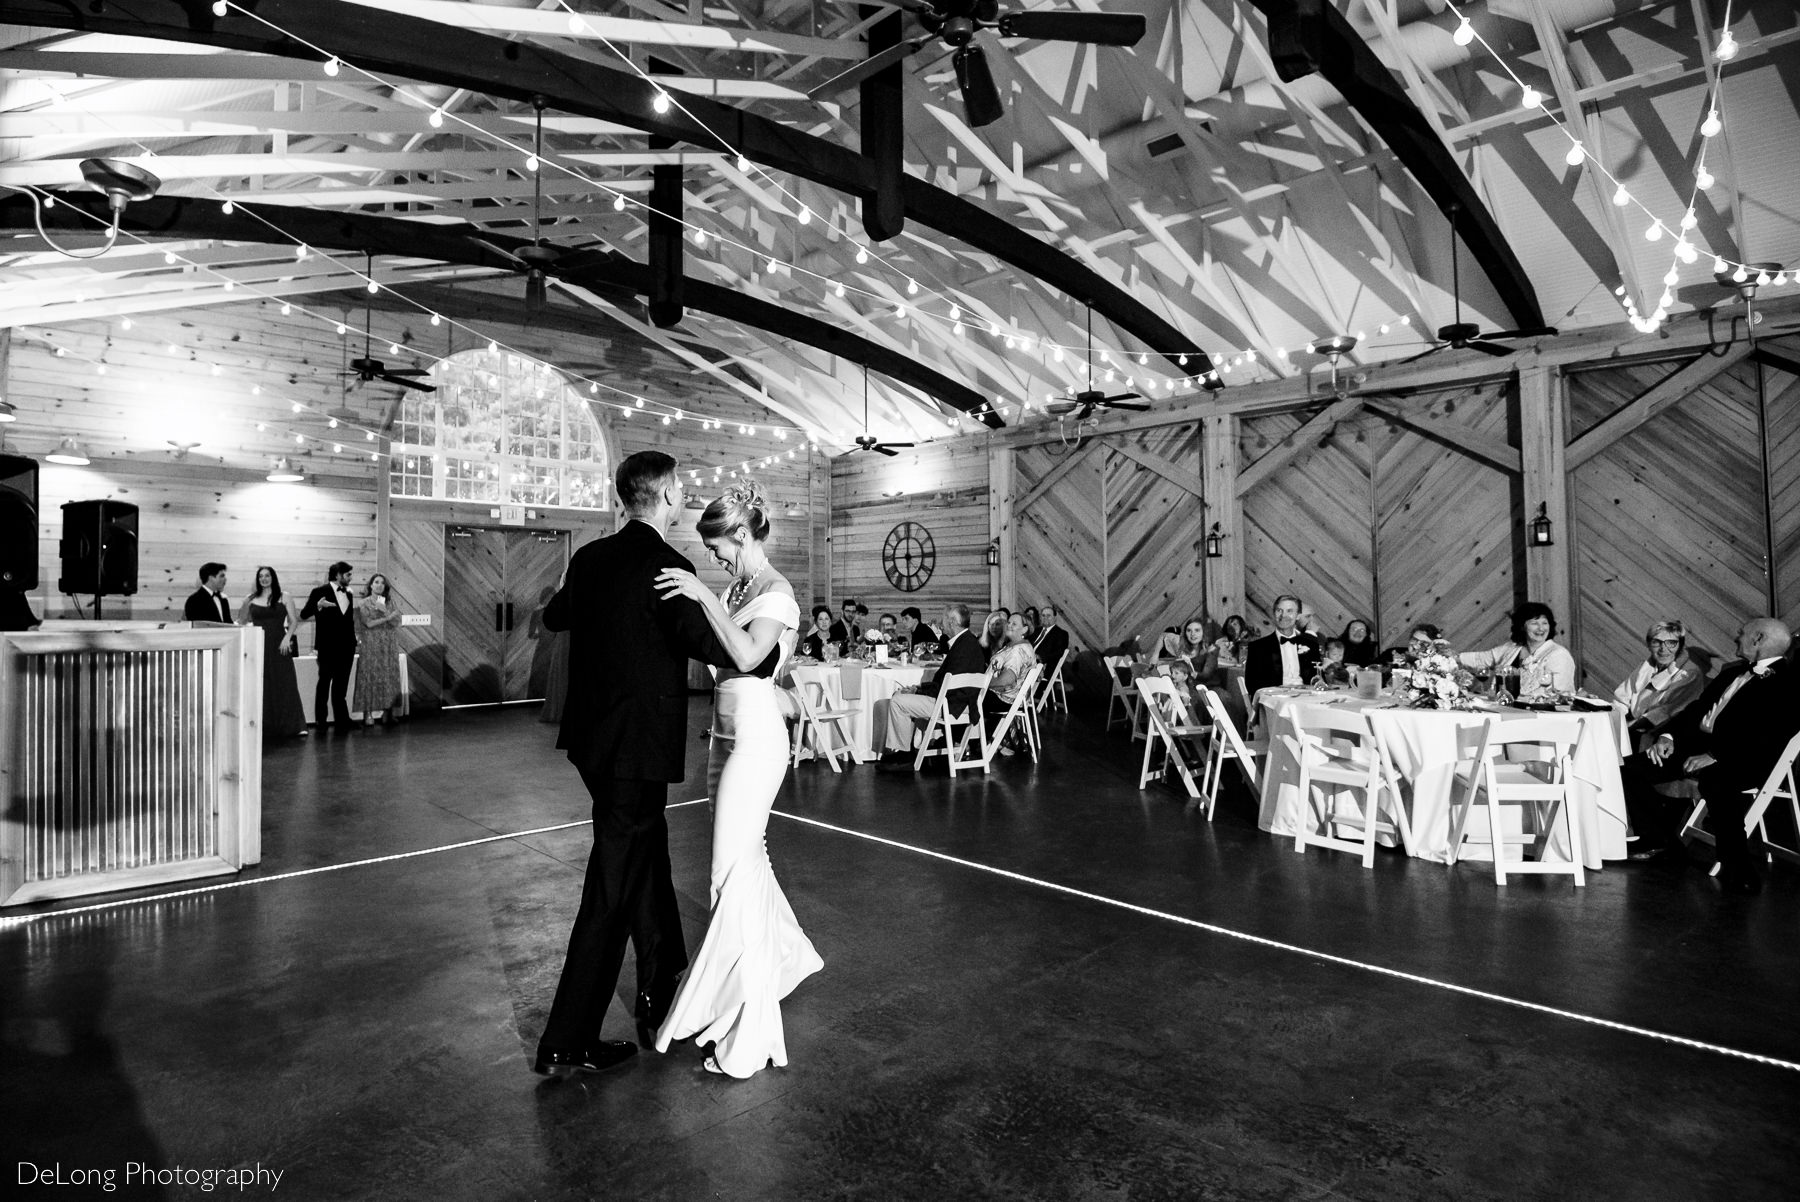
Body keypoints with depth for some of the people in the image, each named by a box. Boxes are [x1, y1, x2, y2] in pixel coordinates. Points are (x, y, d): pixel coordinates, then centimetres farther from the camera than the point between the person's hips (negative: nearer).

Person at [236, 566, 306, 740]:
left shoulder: (283, 598, 4)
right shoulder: (250, 600, 8)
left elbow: (294, 621, 1)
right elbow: (241, 623, 17)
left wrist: (287, 637, -12)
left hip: (279, 646, -1)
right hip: (259, 646, 1)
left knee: (285, 685, -3)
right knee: (261, 687, 1)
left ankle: (291, 725, 0)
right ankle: (263, 727, 6)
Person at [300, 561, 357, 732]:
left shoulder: (348, 593, 14)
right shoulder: (320, 592, -4)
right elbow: (303, 615, -10)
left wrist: (354, 638, 11)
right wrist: (318, 606, -27)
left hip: (346, 646, 6)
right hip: (328, 646, -5)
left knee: (341, 685, 8)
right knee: (324, 682, 1)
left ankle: (342, 721, 11)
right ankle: (320, 721, 7)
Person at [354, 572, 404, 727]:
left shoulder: (389, 602, 11)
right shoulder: (364, 603, 3)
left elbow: (396, 622, 1)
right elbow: (369, 623, -8)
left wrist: (384, 611, -11)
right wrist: (387, 617, -8)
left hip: (389, 646, 3)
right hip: (371, 646, -3)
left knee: (389, 677, -1)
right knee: (370, 677, -6)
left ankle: (387, 712, 2)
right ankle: (368, 712, -3)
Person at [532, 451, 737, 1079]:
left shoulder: (589, 558, 5)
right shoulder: (667, 567, -18)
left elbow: (554, 616, 23)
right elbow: (709, 645, -24)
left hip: (592, 737, 8)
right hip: (638, 744, -8)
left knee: (646, 853, 22)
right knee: (614, 887, 2)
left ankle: (659, 990, 38)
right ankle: (566, 1043, 13)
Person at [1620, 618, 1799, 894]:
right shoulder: (1734, 673, 23)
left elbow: (1767, 736, -18)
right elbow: (1696, 707, 20)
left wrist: (1715, 755, -26)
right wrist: (1668, 735, 2)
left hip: (1743, 760, -8)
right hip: (1697, 745, 9)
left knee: (1713, 779, -41)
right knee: (1632, 769, -6)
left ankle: (1737, 869, -27)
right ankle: (1661, 843, 4)